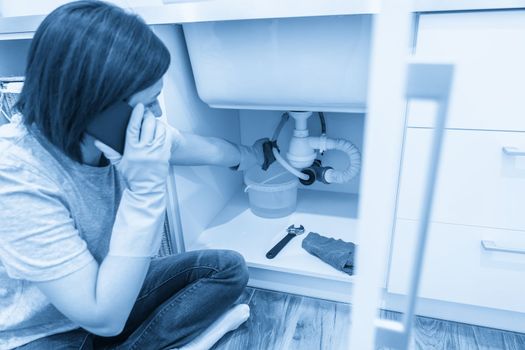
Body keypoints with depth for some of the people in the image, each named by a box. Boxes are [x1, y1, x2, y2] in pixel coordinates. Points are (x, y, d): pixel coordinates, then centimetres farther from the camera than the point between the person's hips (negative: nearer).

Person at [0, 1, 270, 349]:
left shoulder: (129, 132, -16)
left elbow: (207, 150, 4)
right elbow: (104, 318, -29)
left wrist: (254, 155, 22)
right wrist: (145, 188, -35)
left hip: (111, 293, 6)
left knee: (229, 267, 0)